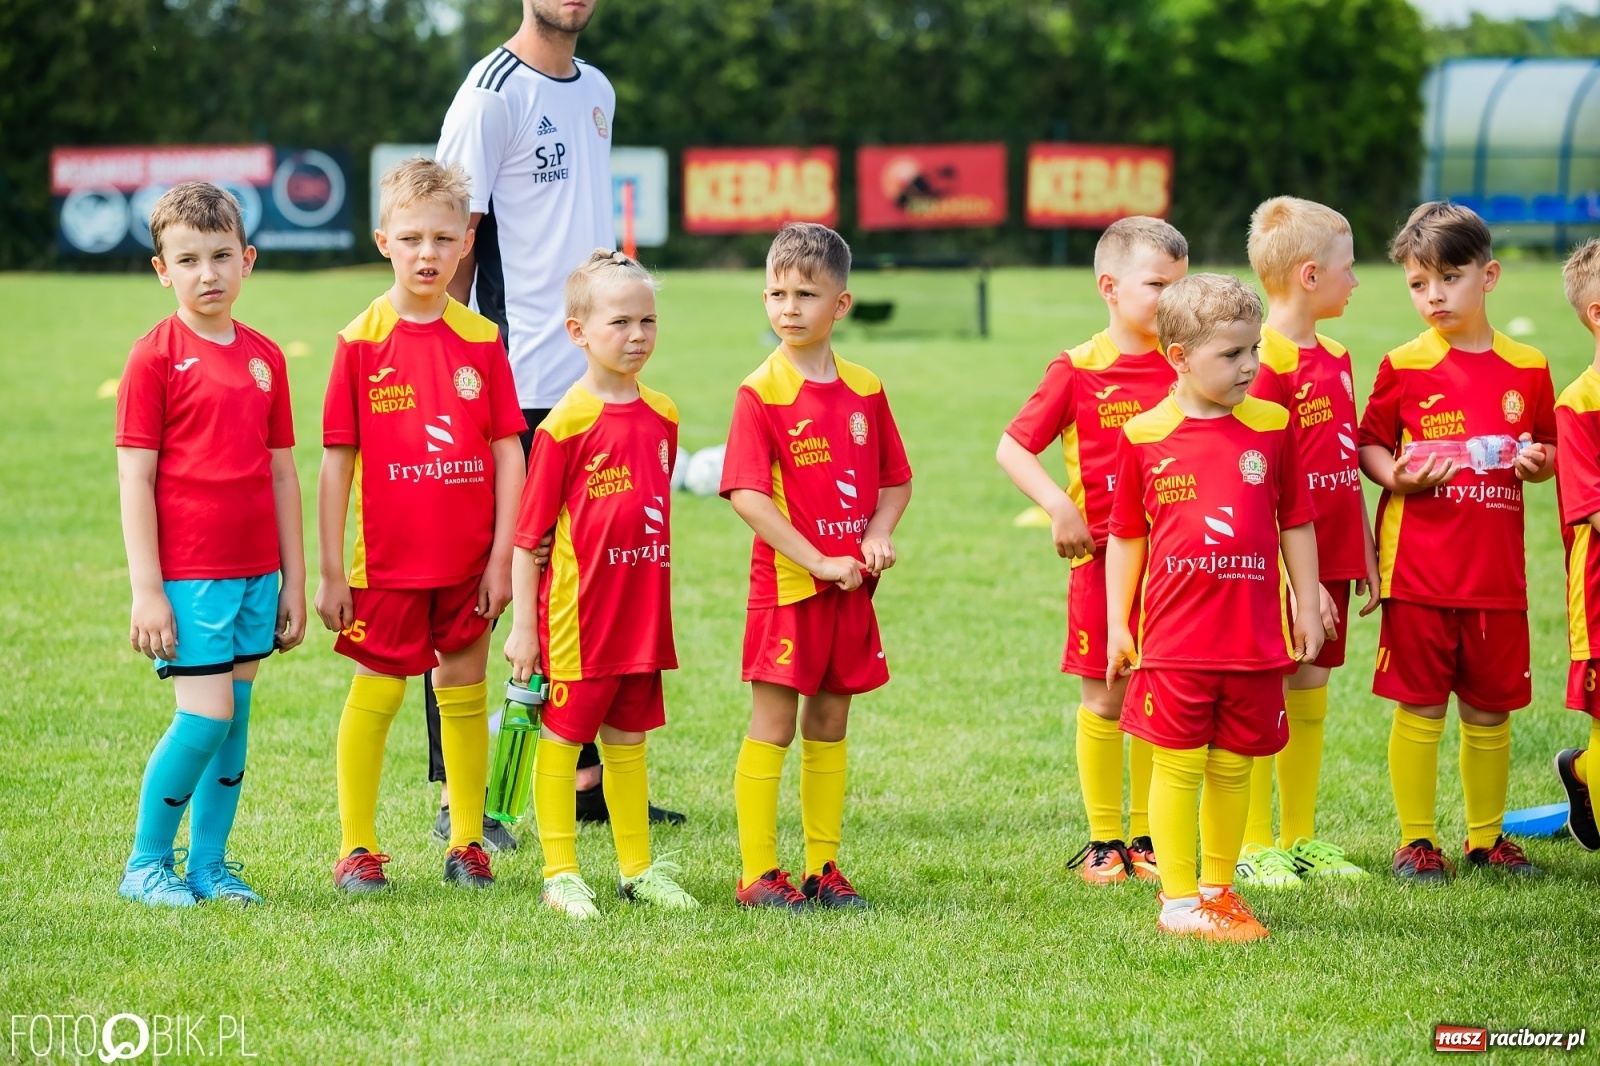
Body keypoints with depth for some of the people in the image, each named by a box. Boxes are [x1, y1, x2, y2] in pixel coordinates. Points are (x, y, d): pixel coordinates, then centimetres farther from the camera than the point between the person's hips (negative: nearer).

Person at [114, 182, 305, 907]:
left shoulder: (264, 357, 9)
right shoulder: (154, 357, -7)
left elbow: (281, 474, 13)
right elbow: (134, 479, -8)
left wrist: (293, 581, 12)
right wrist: (146, 590, -12)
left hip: (254, 574, 5)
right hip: (187, 574, -5)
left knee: (234, 719, 8)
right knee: (205, 717, -9)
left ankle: (209, 865, 17)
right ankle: (146, 864, 5)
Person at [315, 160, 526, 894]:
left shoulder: (481, 342, 1)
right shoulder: (361, 342, -5)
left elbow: (507, 455, 3)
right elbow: (336, 463, -3)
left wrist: (502, 558, -3)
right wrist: (329, 572, -4)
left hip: (467, 563, 2)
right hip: (387, 560, -2)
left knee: (465, 693, 10)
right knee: (376, 695, 4)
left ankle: (467, 842, 21)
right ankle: (357, 847, 13)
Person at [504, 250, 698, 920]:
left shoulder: (661, 417, 5)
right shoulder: (565, 424, -13)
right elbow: (528, 533, -10)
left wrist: (659, 603, 15)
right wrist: (523, 624, -11)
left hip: (642, 611, 6)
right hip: (577, 612, -6)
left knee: (628, 739, 15)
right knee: (562, 736, 4)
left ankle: (638, 867, 24)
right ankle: (560, 873, 11)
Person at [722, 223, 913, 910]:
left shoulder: (865, 390, 6)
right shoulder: (761, 392, -10)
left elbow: (895, 481, 14)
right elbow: (746, 494, -16)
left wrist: (878, 535, -6)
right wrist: (818, 561, -18)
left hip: (849, 588, 5)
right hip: (785, 586, -5)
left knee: (829, 726, 11)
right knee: (771, 727, -1)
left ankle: (822, 867, 18)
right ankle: (758, 873, 4)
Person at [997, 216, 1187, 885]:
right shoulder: (1078, 370, -6)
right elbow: (1012, 448, -4)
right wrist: (1059, 507, -15)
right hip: (1102, 556, -3)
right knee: (1105, 700, 3)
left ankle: (1148, 838, 16)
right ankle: (1103, 841, 13)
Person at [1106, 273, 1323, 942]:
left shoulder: (1271, 427, 3)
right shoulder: (1143, 437, -1)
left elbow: (1295, 523, 11)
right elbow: (1127, 535, 7)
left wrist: (1307, 606, 9)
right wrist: (1116, 624, 6)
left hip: (1254, 636, 2)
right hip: (1174, 637, -2)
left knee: (1233, 767, 9)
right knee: (1178, 766, 2)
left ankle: (1218, 889, 22)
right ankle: (1177, 899, 9)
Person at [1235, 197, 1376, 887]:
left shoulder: (1335, 358, 12)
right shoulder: (1265, 362, -15)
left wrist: (1365, 554, 16)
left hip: (1329, 561, 8)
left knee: (1310, 699, 13)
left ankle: (1301, 839, 21)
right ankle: (1255, 847, 6)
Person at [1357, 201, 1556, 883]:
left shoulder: (1527, 369, 5)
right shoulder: (1404, 367, -2)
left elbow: (1551, 453, 16)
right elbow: (1369, 446, 4)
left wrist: (1539, 463, -6)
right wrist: (1397, 476, -16)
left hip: (1496, 571, 2)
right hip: (1418, 567, -2)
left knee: (1490, 709, 10)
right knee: (1420, 706, 2)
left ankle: (1486, 837, 24)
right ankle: (1415, 840, 12)